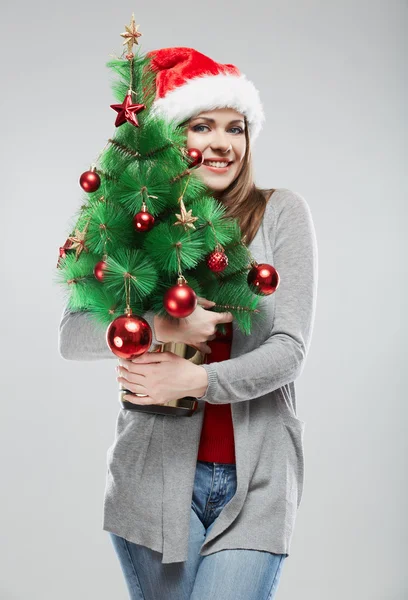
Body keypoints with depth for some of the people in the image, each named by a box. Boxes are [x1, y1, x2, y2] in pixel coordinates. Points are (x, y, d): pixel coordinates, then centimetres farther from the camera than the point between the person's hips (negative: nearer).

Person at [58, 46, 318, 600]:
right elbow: (71, 336, -4)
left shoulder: (280, 213, 0)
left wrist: (198, 379, -19)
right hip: (156, 477, 1)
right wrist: (161, 327, -19)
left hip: (256, 479, -1)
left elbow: (290, 348, -6)